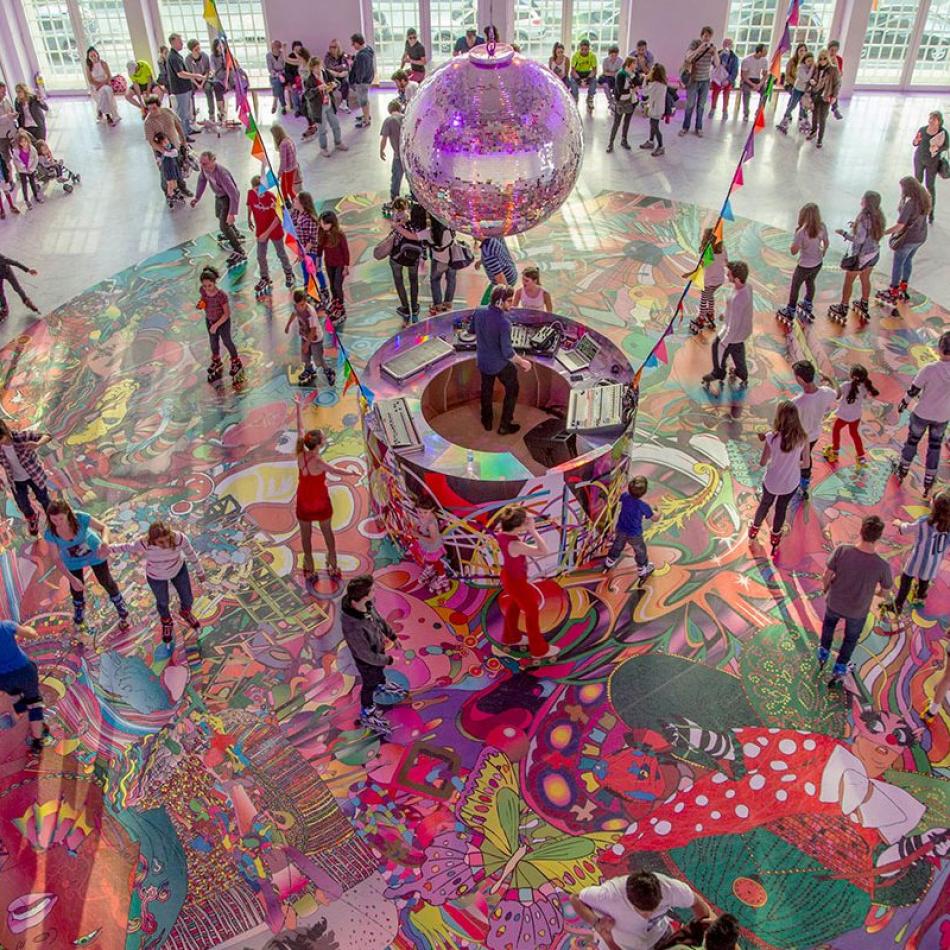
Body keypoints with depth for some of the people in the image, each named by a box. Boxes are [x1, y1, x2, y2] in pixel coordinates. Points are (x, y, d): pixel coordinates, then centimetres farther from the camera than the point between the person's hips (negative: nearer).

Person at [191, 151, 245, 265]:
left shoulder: (221, 173, -41)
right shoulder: (205, 168, -19)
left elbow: (233, 194, -40)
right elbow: (202, 179, 4)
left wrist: (232, 213, -43)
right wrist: (197, 197, 5)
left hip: (229, 198, -9)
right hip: (219, 196, 9)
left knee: (224, 225, -15)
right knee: (219, 216, 32)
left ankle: (240, 253, -6)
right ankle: (236, 235, 58)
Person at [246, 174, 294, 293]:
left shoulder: (271, 197, -27)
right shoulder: (251, 193, -14)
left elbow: (277, 218, -24)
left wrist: (267, 233, -26)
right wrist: (249, 220, 20)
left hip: (275, 230, -4)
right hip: (260, 231, 4)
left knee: (281, 253, 17)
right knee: (261, 256, 12)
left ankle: (288, 273, 41)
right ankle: (265, 278, 33)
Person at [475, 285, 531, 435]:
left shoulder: (479, 312, -13)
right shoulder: (504, 322, -32)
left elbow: (472, 331, 7)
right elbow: (507, 352, -30)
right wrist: (522, 362, -15)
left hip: (482, 361, 6)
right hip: (500, 364, -6)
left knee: (486, 389, 27)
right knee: (512, 390, 18)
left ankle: (487, 421, 43)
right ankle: (505, 425, 25)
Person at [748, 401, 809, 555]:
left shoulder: (771, 437, -28)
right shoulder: (802, 438, -21)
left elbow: (762, 463, -15)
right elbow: (805, 463, -9)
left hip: (771, 482, -1)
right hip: (790, 483, 1)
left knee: (765, 503, 30)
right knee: (781, 508, 28)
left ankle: (755, 528, 56)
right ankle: (775, 536, 51)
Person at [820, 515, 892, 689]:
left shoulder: (842, 550, -30)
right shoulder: (882, 565, -31)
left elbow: (826, 576, -18)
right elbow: (886, 590, -12)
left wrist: (826, 589, 5)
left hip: (834, 602, 1)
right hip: (858, 611, -1)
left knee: (829, 622, 37)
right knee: (851, 638, 29)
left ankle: (823, 653, 52)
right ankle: (838, 671, 40)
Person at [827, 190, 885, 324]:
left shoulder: (864, 219, -29)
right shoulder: (878, 216, -6)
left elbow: (859, 240, -26)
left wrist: (843, 233, -14)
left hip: (860, 255, -7)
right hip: (874, 253, 7)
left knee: (848, 281, 12)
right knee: (865, 279, 25)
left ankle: (843, 309, 25)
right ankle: (864, 307, 40)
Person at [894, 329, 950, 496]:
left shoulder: (928, 369, -27)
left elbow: (913, 391, -15)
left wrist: (903, 403, 3)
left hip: (922, 414, -2)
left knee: (912, 440, 22)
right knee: (934, 446, 20)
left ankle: (902, 472, 39)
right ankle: (928, 483, 28)